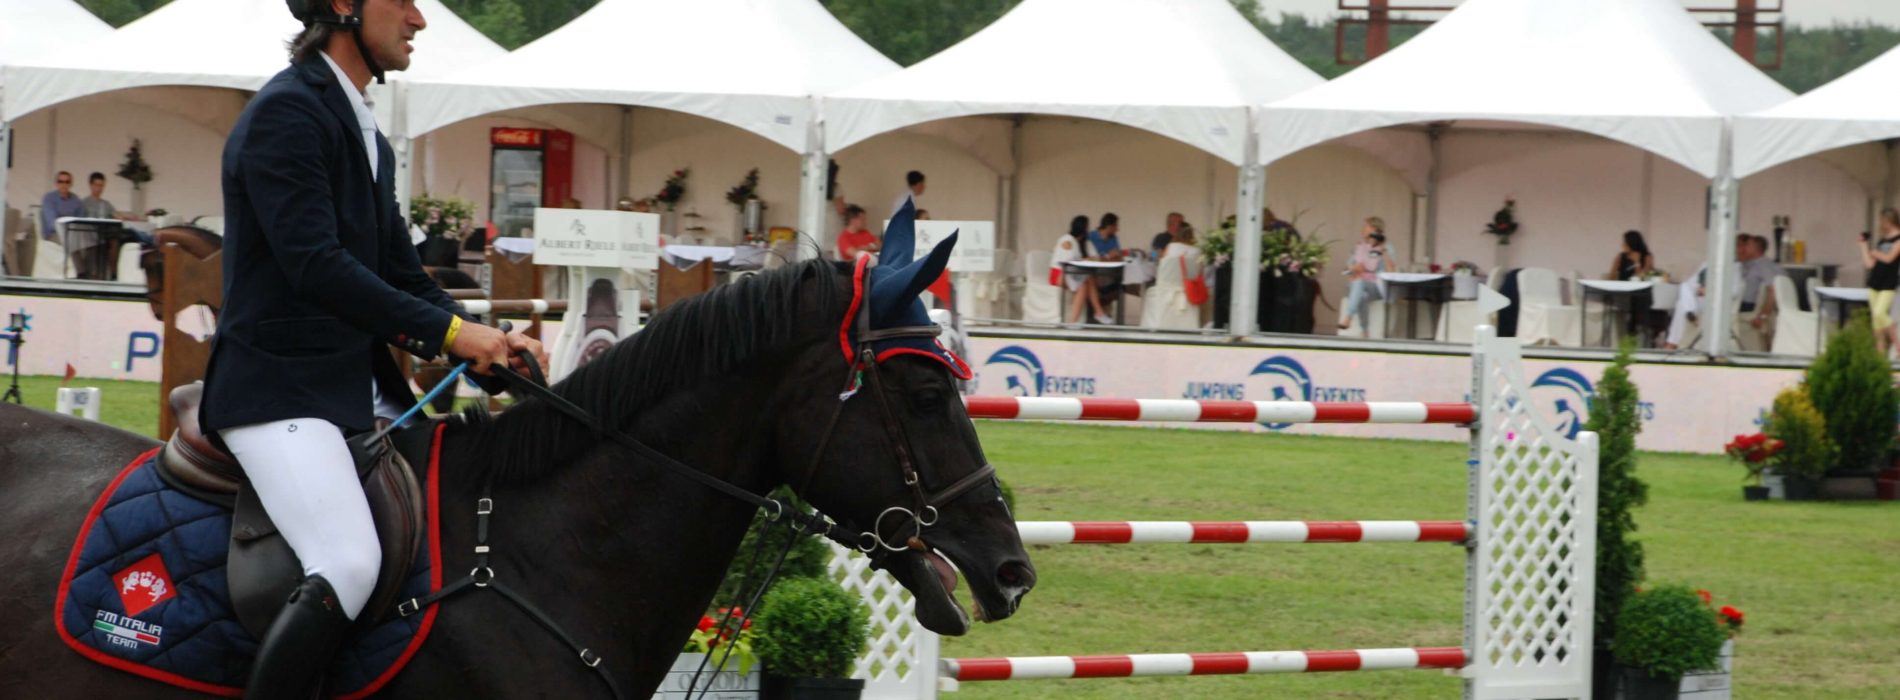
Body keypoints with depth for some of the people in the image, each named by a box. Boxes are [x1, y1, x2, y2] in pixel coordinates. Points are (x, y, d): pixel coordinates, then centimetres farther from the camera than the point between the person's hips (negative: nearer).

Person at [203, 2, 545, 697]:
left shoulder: (369, 138, 19)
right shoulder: (286, 112, -11)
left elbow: (404, 278, 20)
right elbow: (314, 265, -20)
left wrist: (492, 345, 3)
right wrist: (451, 331, -20)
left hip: (361, 390, 10)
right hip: (277, 390, -10)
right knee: (348, 563, -28)